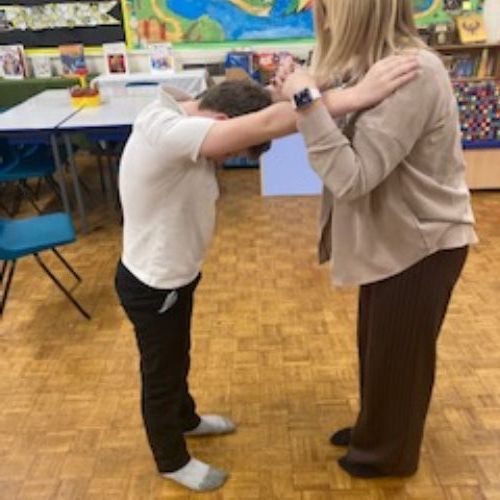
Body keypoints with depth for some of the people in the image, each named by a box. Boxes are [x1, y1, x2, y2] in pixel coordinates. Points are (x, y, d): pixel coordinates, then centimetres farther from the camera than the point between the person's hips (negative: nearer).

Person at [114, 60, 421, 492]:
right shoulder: (165, 131, -34)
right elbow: (268, 123, -42)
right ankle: (172, 460, 41)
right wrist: (358, 96, -41)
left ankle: (185, 419, 58)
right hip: (152, 288, -9)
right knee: (161, 375, 15)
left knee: (178, 360, 30)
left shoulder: (182, 123, -3)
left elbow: (259, 124, -4)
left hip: (175, 277, 9)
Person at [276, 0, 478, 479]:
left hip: (422, 242, -9)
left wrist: (306, 101, -31)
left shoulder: (414, 73, -28)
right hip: (393, 235, 9)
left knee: (399, 354, 12)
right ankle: (373, 428, 48)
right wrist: (298, 92, -7)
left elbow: (352, 177, -32)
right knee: (376, 347, 24)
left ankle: (388, 452, 38)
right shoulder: (376, 65, 4)